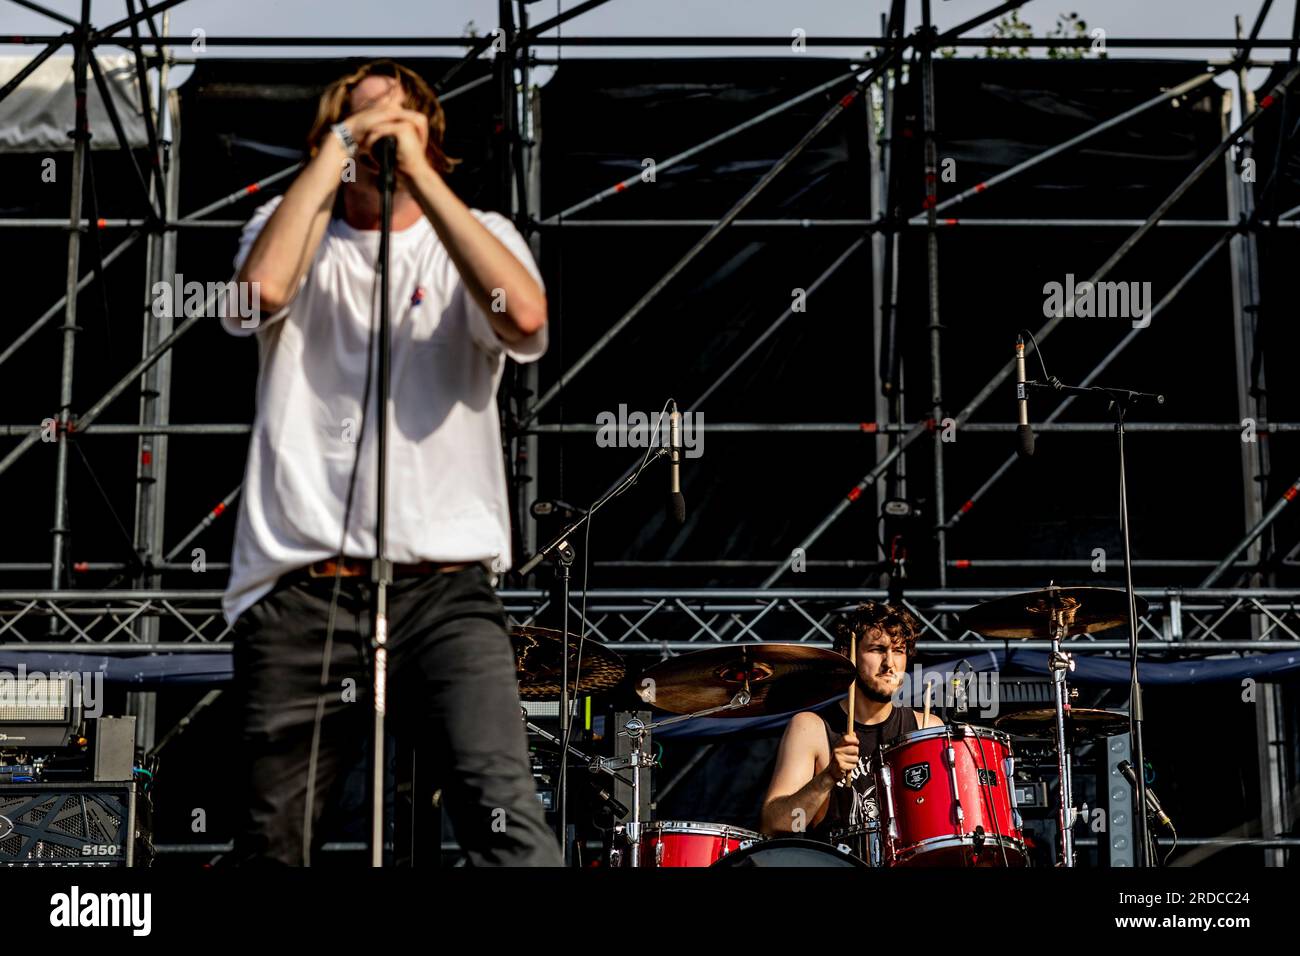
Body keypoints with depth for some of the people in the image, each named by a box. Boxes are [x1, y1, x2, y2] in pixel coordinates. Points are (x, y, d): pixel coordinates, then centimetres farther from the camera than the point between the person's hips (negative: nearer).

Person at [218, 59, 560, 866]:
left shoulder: (476, 236, 13)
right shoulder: (293, 226, 14)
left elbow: (523, 316, -11)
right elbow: (262, 287, -11)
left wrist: (418, 171, -7)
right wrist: (338, 148, -3)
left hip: (446, 590, -1)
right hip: (300, 594, 1)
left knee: (507, 819, -20)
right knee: (273, 839, 9)